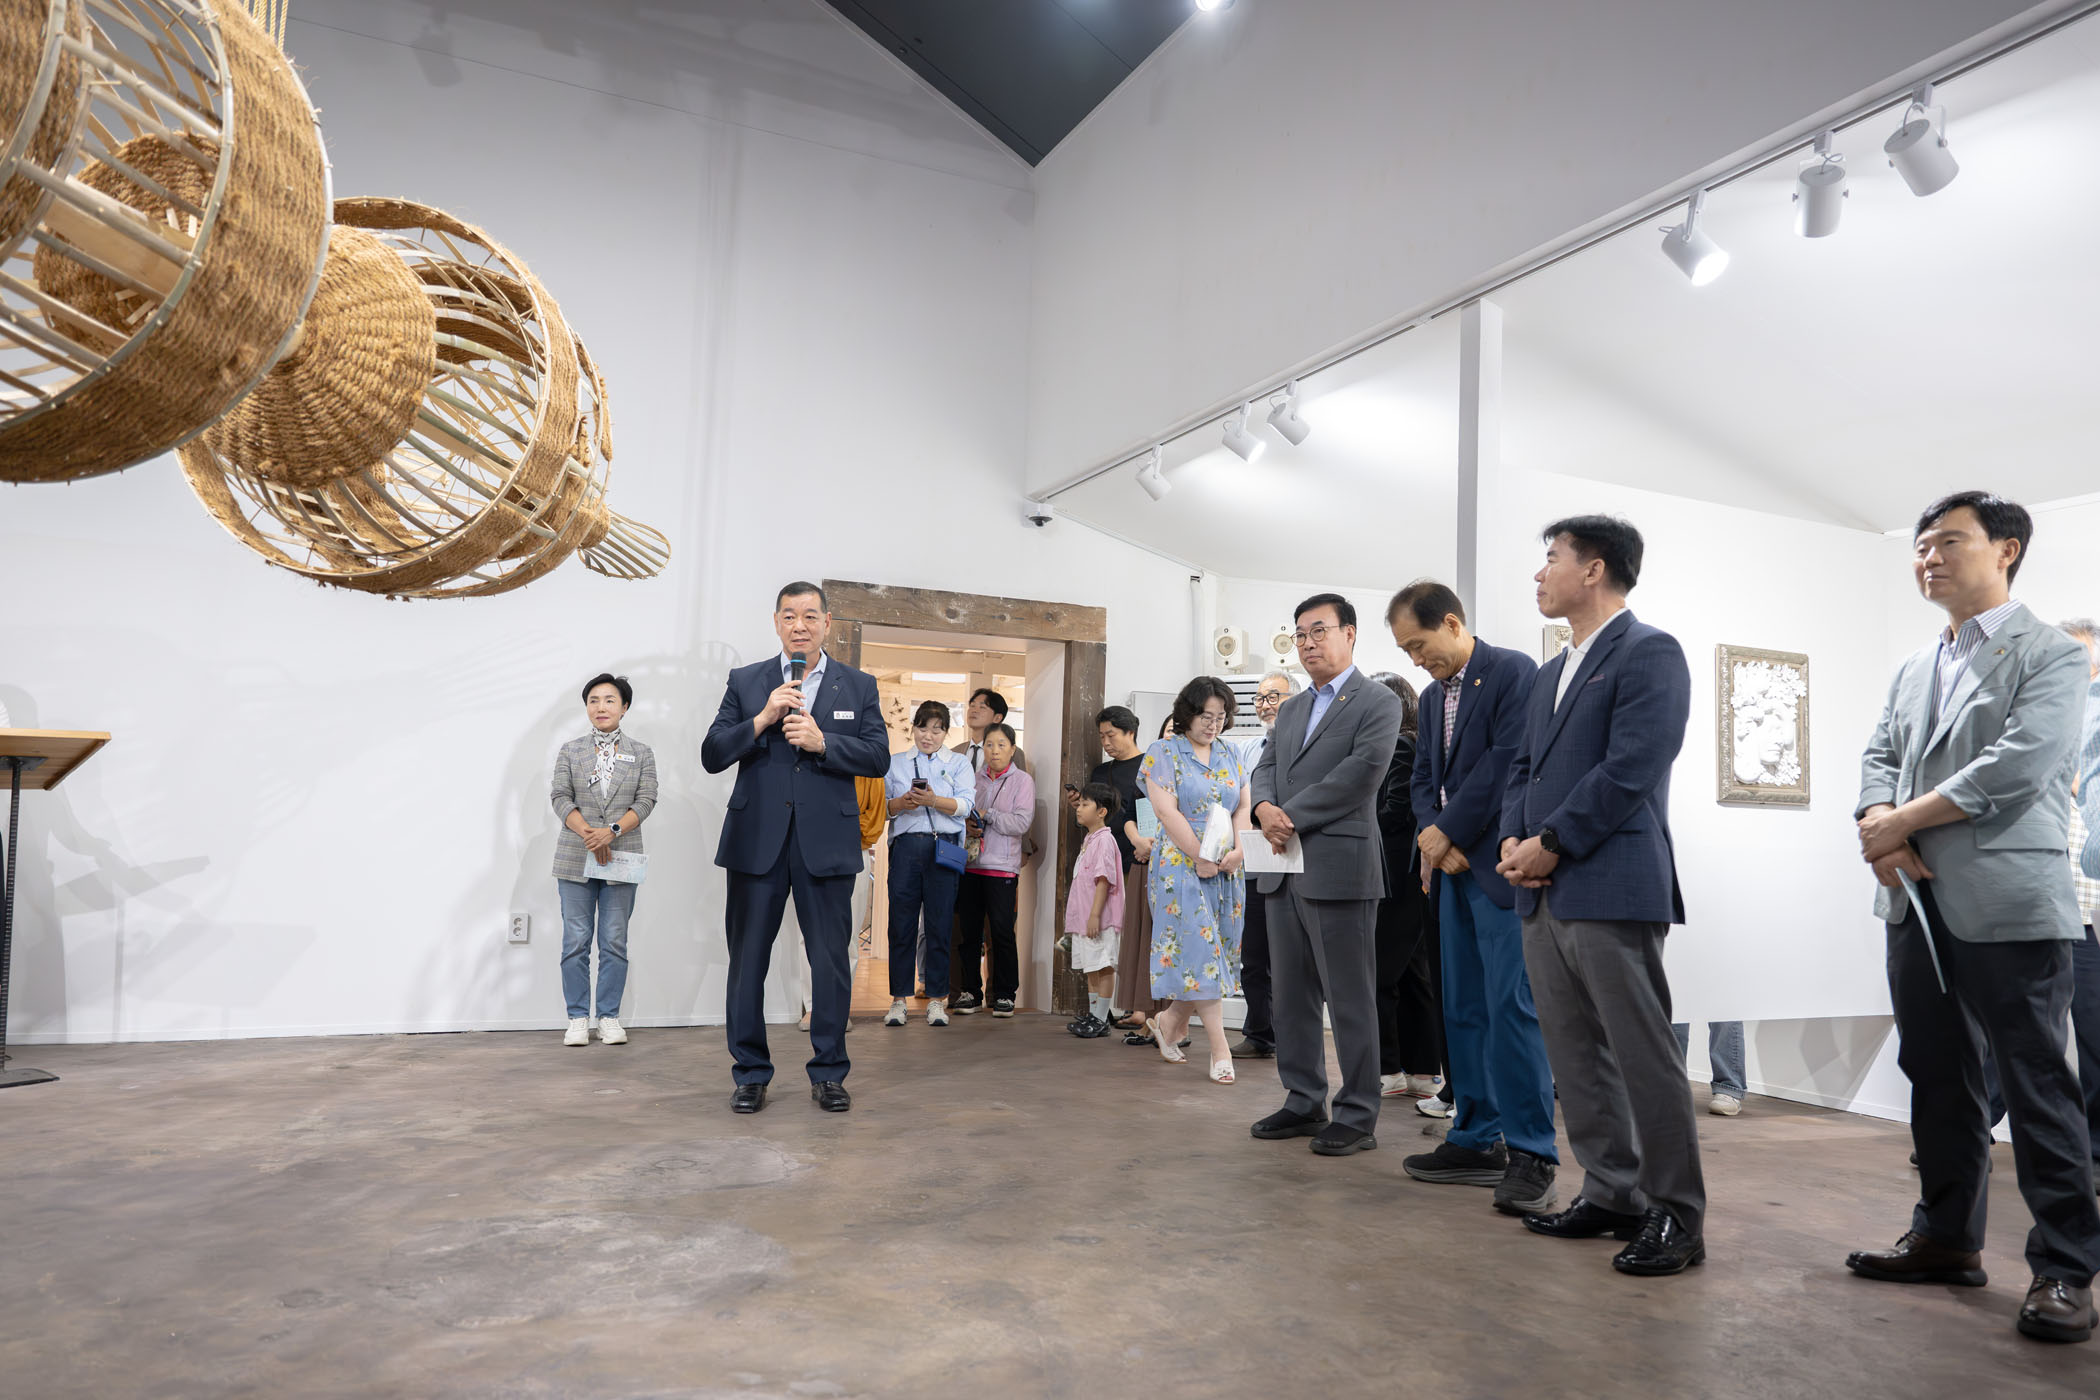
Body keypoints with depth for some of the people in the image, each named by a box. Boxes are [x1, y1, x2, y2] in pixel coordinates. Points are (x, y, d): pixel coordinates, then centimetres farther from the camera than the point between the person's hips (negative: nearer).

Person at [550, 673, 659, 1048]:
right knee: (575, 941, 0)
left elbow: (646, 800, -1)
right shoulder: (570, 751, 10)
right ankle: (578, 1019, 8)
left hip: (621, 859, 0)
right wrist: (588, 834, -16)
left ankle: (609, 1018, 9)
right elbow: (561, 798, 0)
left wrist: (611, 831, -17)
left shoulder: (641, 753, 9)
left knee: (614, 942, 1)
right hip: (575, 858, 1)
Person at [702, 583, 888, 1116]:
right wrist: (762, 720, -12)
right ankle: (751, 1074, 20)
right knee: (748, 958, 6)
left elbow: (878, 757, 0)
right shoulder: (745, 682, 9)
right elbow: (711, 756, 2)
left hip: (826, 841, 0)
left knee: (831, 960, 4)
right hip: (757, 840, 1)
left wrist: (822, 741, -14)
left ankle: (828, 1073, 18)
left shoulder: (858, 686, 8)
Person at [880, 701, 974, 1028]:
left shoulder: (959, 763, 13)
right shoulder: (895, 763, 17)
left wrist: (933, 800, -18)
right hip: (905, 846, 1)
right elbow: (881, 805, 9)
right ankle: (899, 998, 7)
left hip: (944, 847, -1)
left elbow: (964, 805, -2)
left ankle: (937, 998, 8)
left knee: (940, 923, 0)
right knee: (901, 922, -1)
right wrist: (901, 803, -11)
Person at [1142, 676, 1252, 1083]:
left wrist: (1237, 851, -9)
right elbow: (1167, 812, -11)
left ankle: (1168, 1022, 24)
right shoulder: (1163, 753, -3)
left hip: (1227, 870, 6)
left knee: (1218, 950, 6)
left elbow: (1243, 808, 8)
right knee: (1200, 948, -8)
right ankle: (1219, 1048, -3)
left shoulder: (1230, 754, 14)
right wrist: (1200, 857, -15)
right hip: (1180, 865, -5)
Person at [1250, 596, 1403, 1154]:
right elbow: (1266, 768, 14)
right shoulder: (1290, 709, 21)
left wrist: (1291, 815, -14)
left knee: (1350, 1000, -1)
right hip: (1284, 871, 8)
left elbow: (1362, 771, -15)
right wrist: (1264, 807, -10)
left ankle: (1357, 1117, 9)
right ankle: (1304, 1103, 24)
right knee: (1292, 996, 13)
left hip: (1339, 869, -7)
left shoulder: (1378, 703, -3)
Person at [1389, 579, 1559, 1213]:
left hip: (1500, 867, -8)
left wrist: (1449, 832, -11)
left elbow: (1507, 762, -16)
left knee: (1512, 1008, -9)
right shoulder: (1434, 695, 19)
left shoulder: (1513, 672, -7)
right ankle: (1478, 1140, 18)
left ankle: (1531, 1154, -1)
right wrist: (1436, 838, -2)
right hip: (1454, 872, 8)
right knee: (1464, 1010, 10)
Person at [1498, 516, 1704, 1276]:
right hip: (1544, 894, 9)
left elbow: (1630, 769, -16)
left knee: (1644, 1057, -1)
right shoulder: (1551, 672, 21)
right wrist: (1514, 840, 1)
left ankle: (1676, 1215, 10)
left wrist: (1552, 844, -14)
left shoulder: (1649, 652, -6)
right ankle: (1612, 1193, 25)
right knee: (1575, 1058, 13)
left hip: (1611, 890, -9)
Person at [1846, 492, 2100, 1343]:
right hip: (1918, 905, 7)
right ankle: (1947, 1236, 25)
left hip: (2007, 906, -7)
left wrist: (1903, 821, -13)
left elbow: (2018, 766, -16)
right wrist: (1881, 825, -9)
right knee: (1937, 1079, 13)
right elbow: (1881, 755, 12)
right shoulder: (1914, 668, 18)